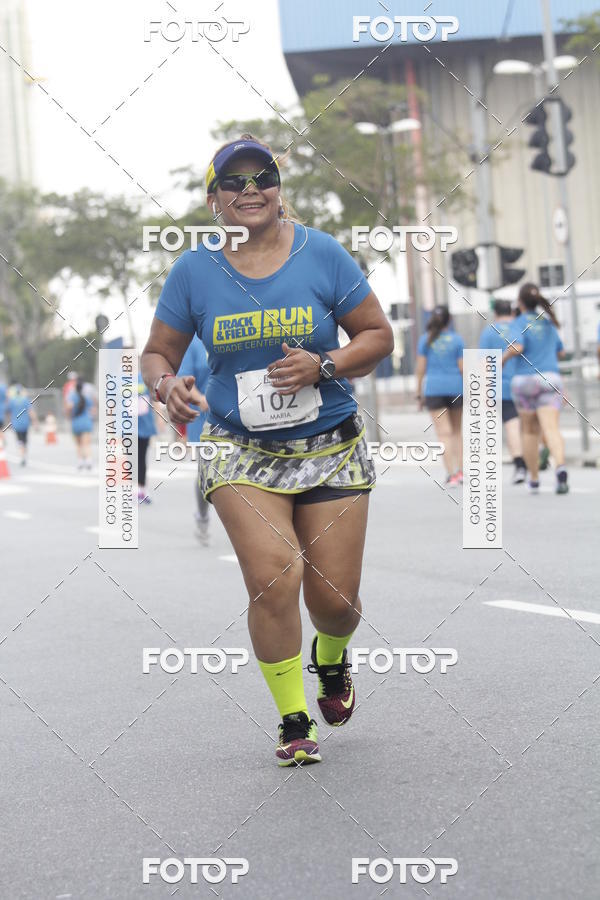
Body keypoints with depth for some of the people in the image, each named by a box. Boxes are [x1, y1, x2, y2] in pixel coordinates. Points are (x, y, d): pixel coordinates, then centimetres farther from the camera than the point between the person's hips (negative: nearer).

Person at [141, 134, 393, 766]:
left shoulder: (323, 255, -3)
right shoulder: (193, 272, -1)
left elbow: (378, 335, 3)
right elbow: (157, 352, 8)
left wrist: (323, 366, -15)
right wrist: (168, 386, -15)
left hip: (332, 450, 1)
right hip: (243, 453, 0)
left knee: (335, 599, 1)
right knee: (273, 580, -18)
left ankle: (330, 660, 40)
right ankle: (294, 721, 0)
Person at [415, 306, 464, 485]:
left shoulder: (425, 340, 0)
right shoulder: (457, 339, 0)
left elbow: (420, 369, -2)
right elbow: (462, 368, -2)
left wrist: (419, 393, 4)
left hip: (433, 388, -1)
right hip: (455, 387, 1)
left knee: (444, 432, -3)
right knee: (457, 430, 16)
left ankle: (451, 473, -13)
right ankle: (460, 471, 11)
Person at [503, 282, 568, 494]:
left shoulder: (519, 323, -3)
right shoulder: (548, 323, 13)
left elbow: (517, 347, -21)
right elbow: (561, 352, 23)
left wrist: (503, 359, -2)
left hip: (525, 380, -2)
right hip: (550, 379, 2)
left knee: (530, 431, 15)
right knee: (551, 428, -13)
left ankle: (534, 480, 22)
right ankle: (560, 467, -40)